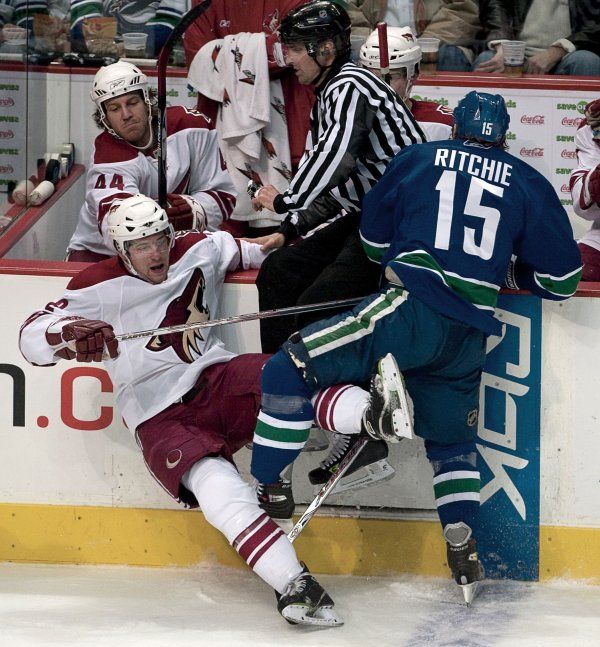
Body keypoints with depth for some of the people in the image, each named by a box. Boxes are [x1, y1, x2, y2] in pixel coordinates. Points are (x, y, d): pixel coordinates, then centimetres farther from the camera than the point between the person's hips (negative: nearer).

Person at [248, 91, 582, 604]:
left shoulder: (418, 159, 11)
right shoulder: (529, 185, 15)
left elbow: (374, 239, 19)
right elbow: (561, 278, 15)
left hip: (412, 308, -4)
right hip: (469, 339, 4)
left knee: (291, 369, -2)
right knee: (452, 441, 25)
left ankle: (265, 491, -11)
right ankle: (465, 557, 16)